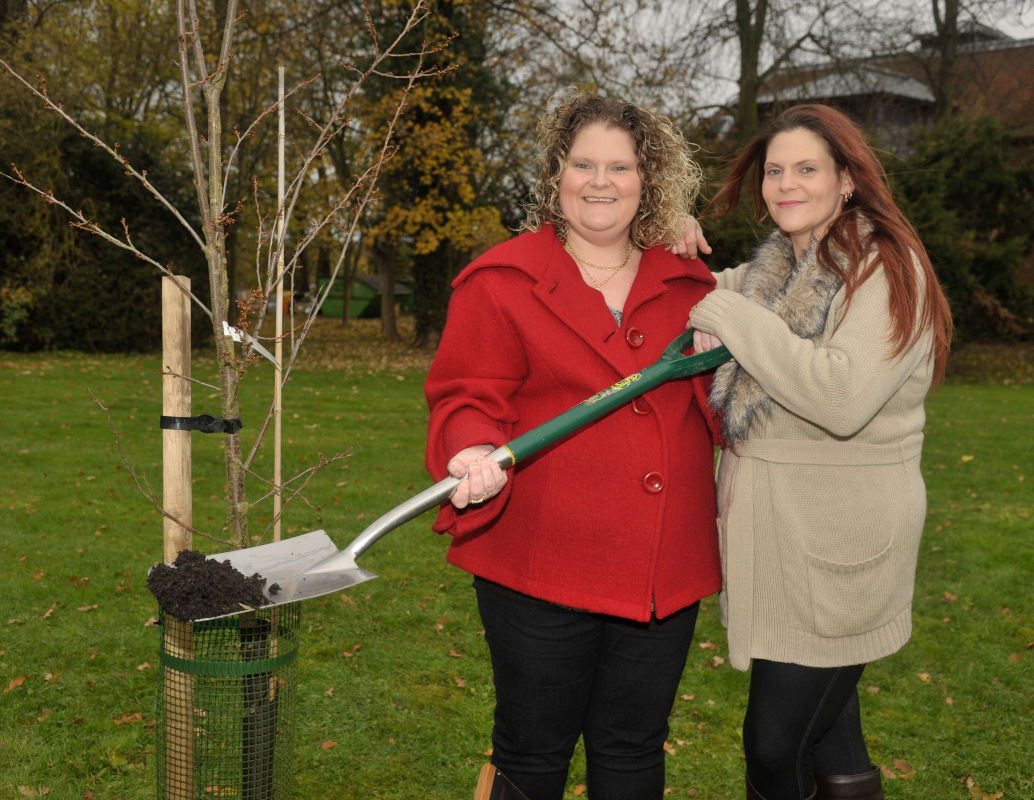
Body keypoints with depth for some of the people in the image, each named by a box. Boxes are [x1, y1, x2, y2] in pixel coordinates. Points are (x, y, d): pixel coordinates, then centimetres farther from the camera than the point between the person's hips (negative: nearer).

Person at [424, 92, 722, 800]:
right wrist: (475, 453, -26)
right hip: (541, 565, -3)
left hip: (665, 571, 4)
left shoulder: (689, 285, 11)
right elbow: (465, 399, -6)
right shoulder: (502, 282, -2)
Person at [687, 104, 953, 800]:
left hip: (837, 543, -7)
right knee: (827, 739, 20)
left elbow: (843, 396, -28)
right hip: (769, 525, 7)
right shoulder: (777, 266, 9)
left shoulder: (887, 269, -14)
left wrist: (731, 317, -22)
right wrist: (707, 300, 3)